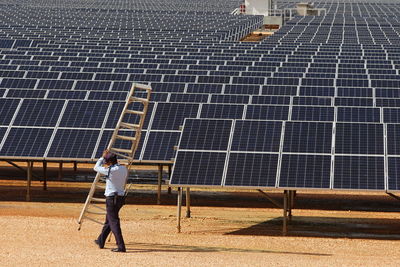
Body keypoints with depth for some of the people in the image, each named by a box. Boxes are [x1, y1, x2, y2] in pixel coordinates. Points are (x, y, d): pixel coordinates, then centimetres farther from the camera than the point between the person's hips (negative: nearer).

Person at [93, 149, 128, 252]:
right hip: (121, 197, 8)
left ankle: (121, 246, -14)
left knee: (113, 222, -7)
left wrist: (102, 157, 8)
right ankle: (100, 241, 36)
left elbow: (96, 167, -3)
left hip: (111, 198, -8)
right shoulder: (124, 169, 3)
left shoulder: (110, 170, -16)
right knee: (108, 220, 21)